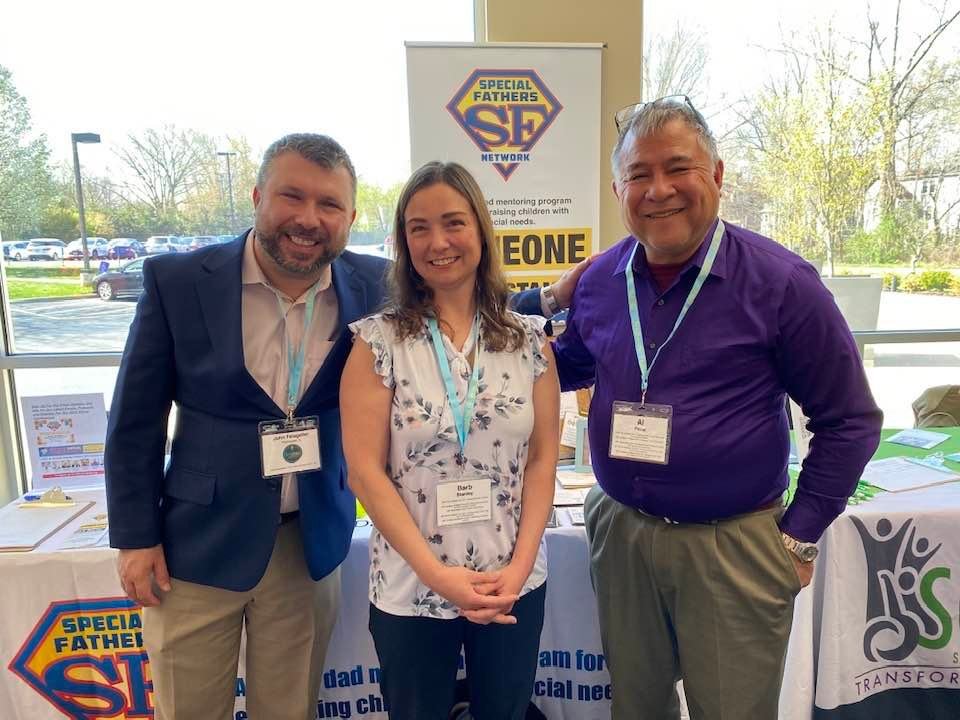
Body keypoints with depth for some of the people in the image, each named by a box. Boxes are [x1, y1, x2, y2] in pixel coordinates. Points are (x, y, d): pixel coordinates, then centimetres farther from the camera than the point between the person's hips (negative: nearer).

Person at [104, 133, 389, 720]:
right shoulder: (178, 280, -11)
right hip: (200, 542, -1)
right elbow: (136, 420, -4)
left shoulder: (373, 287, -6)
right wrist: (136, 537, -2)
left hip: (311, 542, 2)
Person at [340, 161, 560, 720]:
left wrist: (519, 567, -8)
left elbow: (543, 459, 0)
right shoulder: (378, 341, -8)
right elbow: (366, 472, -10)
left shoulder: (529, 339, -1)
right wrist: (437, 574, -15)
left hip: (515, 587, 2)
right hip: (411, 590, -1)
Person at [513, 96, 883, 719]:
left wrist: (799, 537, -5)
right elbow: (569, 364, 17)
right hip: (619, 530, 4)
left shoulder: (781, 281, -13)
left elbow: (850, 421, -5)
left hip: (735, 545, -3)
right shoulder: (599, 281, -1)